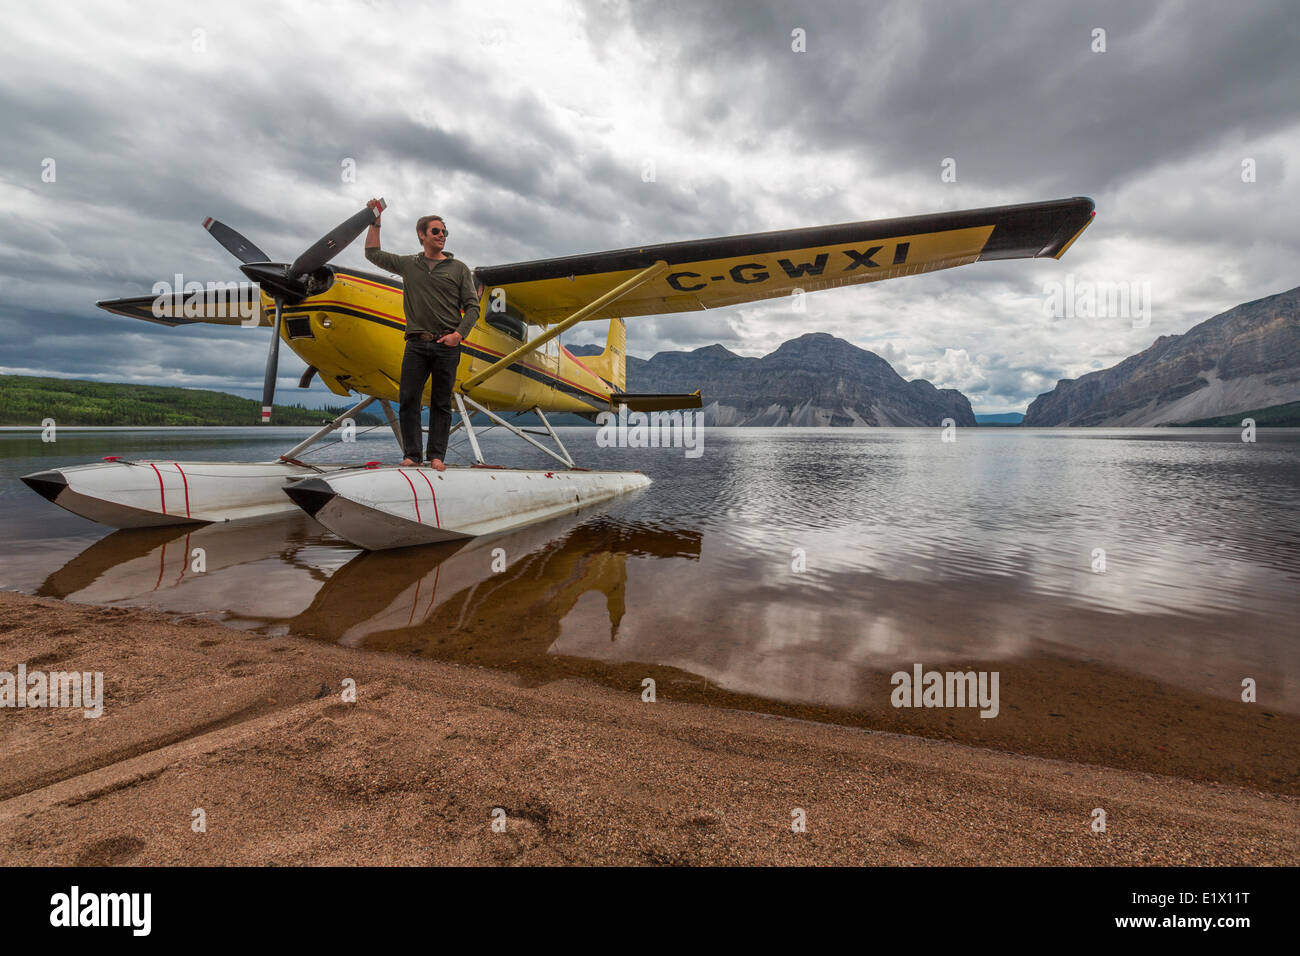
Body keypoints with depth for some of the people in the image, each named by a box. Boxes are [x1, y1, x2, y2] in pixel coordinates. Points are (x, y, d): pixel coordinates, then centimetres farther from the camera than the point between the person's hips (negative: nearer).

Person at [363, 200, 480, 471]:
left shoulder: (459, 268, 9)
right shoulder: (408, 264, 15)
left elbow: (472, 306, 4)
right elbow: (373, 253, 22)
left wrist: (458, 334, -9)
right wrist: (375, 221, 14)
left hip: (447, 346, -2)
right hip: (416, 344, 2)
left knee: (441, 404, 1)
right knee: (408, 401, -2)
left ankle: (437, 456, 7)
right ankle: (411, 454, 7)